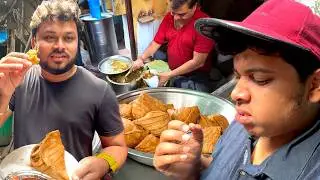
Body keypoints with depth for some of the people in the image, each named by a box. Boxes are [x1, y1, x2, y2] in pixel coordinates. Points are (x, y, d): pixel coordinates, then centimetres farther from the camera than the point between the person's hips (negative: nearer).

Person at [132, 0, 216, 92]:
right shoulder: (169, 18, 1)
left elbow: (198, 62, -20)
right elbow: (156, 43, 8)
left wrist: (169, 75, -19)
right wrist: (141, 58, -11)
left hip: (195, 79, -5)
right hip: (172, 74, 6)